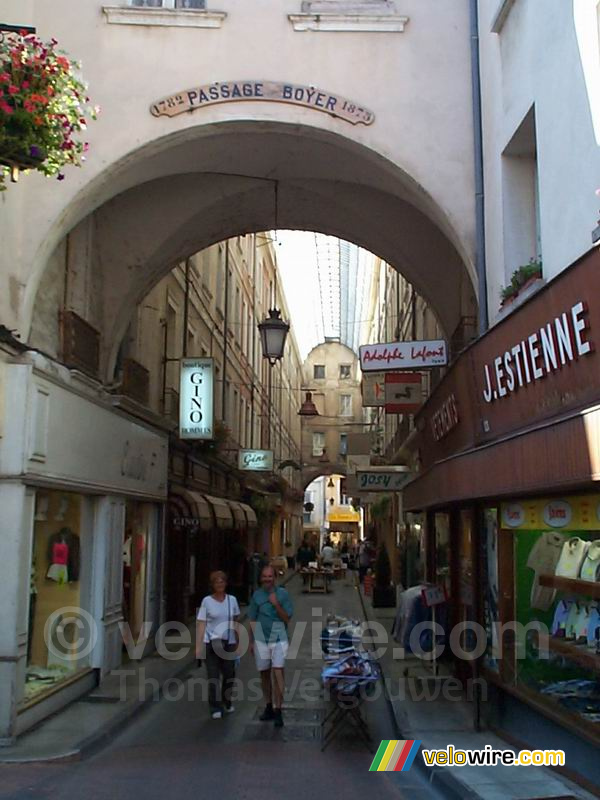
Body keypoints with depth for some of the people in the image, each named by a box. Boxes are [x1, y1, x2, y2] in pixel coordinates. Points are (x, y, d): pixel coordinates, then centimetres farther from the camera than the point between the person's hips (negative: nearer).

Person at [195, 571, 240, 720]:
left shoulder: (232, 600, 4)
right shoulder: (207, 601, -4)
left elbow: (235, 622, 12)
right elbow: (201, 624, -6)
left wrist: (238, 641, 10)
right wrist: (198, 646, -11)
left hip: (229, 643, 3)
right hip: (211, 643, -2)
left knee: (229, 674, 9)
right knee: (213, 676, -2)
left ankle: (226, 702, 33)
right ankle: (215, 708, 8)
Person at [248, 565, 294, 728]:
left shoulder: (282, 594, -1)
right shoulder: (257, 595, 5)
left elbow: (287, 618, -4)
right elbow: (252, 620, 11)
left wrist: (276, 604, -17)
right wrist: (251, 642, 10)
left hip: (278, 638, -3)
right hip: (261, 639, 3)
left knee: (278, 671, -14)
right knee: (264, 673, 11)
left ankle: (277, 710, -10)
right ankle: (268, 707, 25)